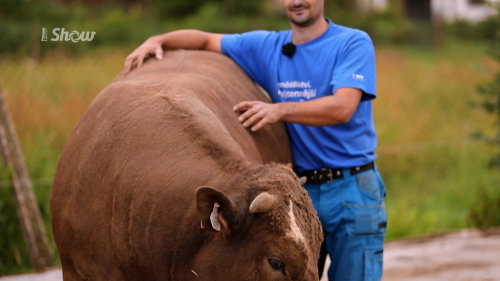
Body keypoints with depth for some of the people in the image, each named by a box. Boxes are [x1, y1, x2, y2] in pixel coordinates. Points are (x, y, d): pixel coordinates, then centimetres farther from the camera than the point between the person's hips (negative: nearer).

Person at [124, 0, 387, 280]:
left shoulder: (354, 43, -5)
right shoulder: (267, 47, 10)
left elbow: (343, 107, -20)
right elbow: (205, 40, 19)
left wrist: (279, 110, -30)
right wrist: (158, 41, 1)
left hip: (351, 191, -4)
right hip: (297, 192, 4)